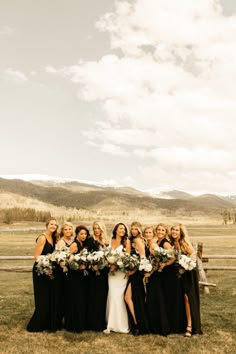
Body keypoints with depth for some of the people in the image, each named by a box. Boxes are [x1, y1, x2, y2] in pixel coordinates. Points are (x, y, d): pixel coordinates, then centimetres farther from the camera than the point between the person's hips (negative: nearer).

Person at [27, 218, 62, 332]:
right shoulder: (42, 238, -14)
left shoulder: (53, 238, 9)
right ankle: (35, 326, 15)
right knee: (43, 300, 0)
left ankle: (52, 324, 24)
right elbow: (37, 256, -17)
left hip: (50, 271, 8)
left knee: (53, 298, 12)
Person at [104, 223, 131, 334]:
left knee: (119, 296, -3)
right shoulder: (110, 241, 9)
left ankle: (121, 324, 8)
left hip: (122, 271, -3)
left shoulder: (126, 241, 1)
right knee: (112, 296, 3)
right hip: (112, 271, 3)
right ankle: (111, 324, 11)